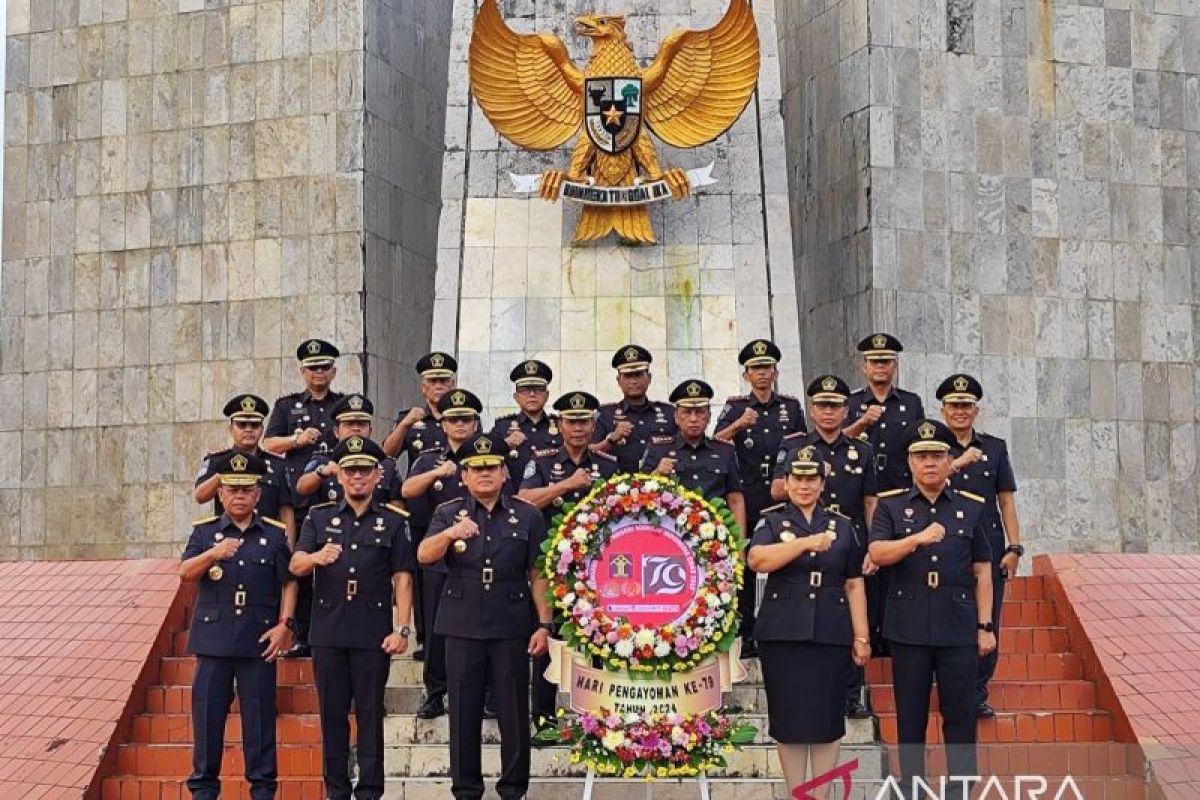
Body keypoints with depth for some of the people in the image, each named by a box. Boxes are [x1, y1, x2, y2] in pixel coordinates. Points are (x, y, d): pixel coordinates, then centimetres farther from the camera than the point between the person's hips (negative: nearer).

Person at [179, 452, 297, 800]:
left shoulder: (275, 534, 6)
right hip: (213, 637, 1)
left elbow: (289, 582, 6)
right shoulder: (204, 532, 7)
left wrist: (284, 625, -5)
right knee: (207, 714, 4)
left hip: (259, 640, 0)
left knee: (259, 716, 3)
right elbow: (185, 574, -5)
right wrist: (213, 553, -23)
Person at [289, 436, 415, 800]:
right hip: (328, 632, 2)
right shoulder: (319, 517, 8)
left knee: (370, 713, 3)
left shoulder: (394, 521, 4)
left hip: (374, 633, -2)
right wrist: (316, 557, -27)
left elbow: (402, 579, 1)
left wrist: (402, 629, -8)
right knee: (332, 713, 7)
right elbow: (295, 565, -3)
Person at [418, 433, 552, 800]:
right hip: (463, 627, 1)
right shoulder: (448, 513, 4)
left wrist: (545, 624, -5)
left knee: (514, 711, 5)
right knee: (464, 711, 7)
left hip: (512, 628, 0)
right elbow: (424, 555, -12)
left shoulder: (527, 515, 3)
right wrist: (451, 533, -31)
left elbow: (538, 574, 2)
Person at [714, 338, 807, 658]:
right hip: (747, 502, -1)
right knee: (744, 567, 1)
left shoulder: (791, 406, 12)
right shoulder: (735, 407, 6)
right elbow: (714, 444, -7)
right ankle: (746, 634, 7)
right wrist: (738, 425, -21)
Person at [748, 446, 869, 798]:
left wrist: (861, 637, 4)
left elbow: (854, 585, 9)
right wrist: (805, 543, -22)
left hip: (831, 634, 1)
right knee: (789, 717, 3)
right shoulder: (772, 521, 4)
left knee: (827, 717, 2)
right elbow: (756, 560, -16)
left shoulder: (842, 526, 10)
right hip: (782, 634, -1)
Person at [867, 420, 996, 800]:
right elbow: (876, 554, -11)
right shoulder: (890, 505, 4)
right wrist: (918, 538, -26)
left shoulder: (971, 507, 7)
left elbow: (982, 572, 8)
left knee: (960, 715, 3)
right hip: (908, 627, 0)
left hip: (959, 628, 1)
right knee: (910, 715, 7)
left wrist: (984, 626, 3)